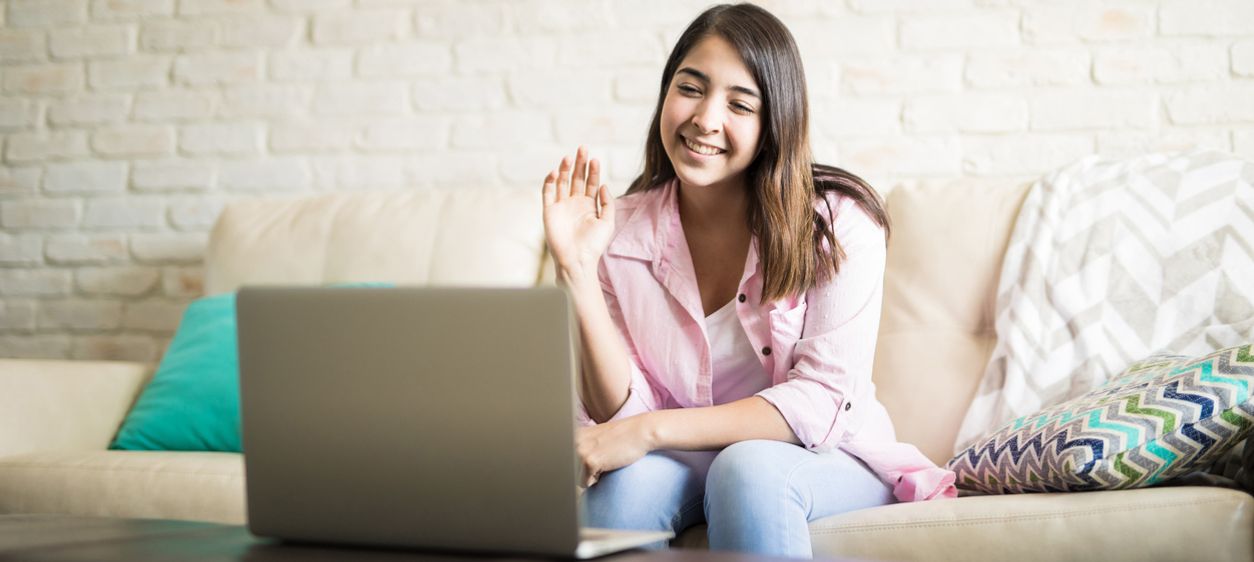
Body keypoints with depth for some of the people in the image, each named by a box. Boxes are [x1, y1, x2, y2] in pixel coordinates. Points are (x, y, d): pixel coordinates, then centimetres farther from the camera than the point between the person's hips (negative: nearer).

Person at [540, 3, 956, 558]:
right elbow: (623, 412, -9)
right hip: (687, 457, 2)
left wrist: (650, 431, -27)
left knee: (747, 470, -34)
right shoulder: (622, 232, -6)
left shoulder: (839, 222, -14)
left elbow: (824, 399, -19)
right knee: (625, 480, -30)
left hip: (828, 458, -2)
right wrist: (578, 272, -22)